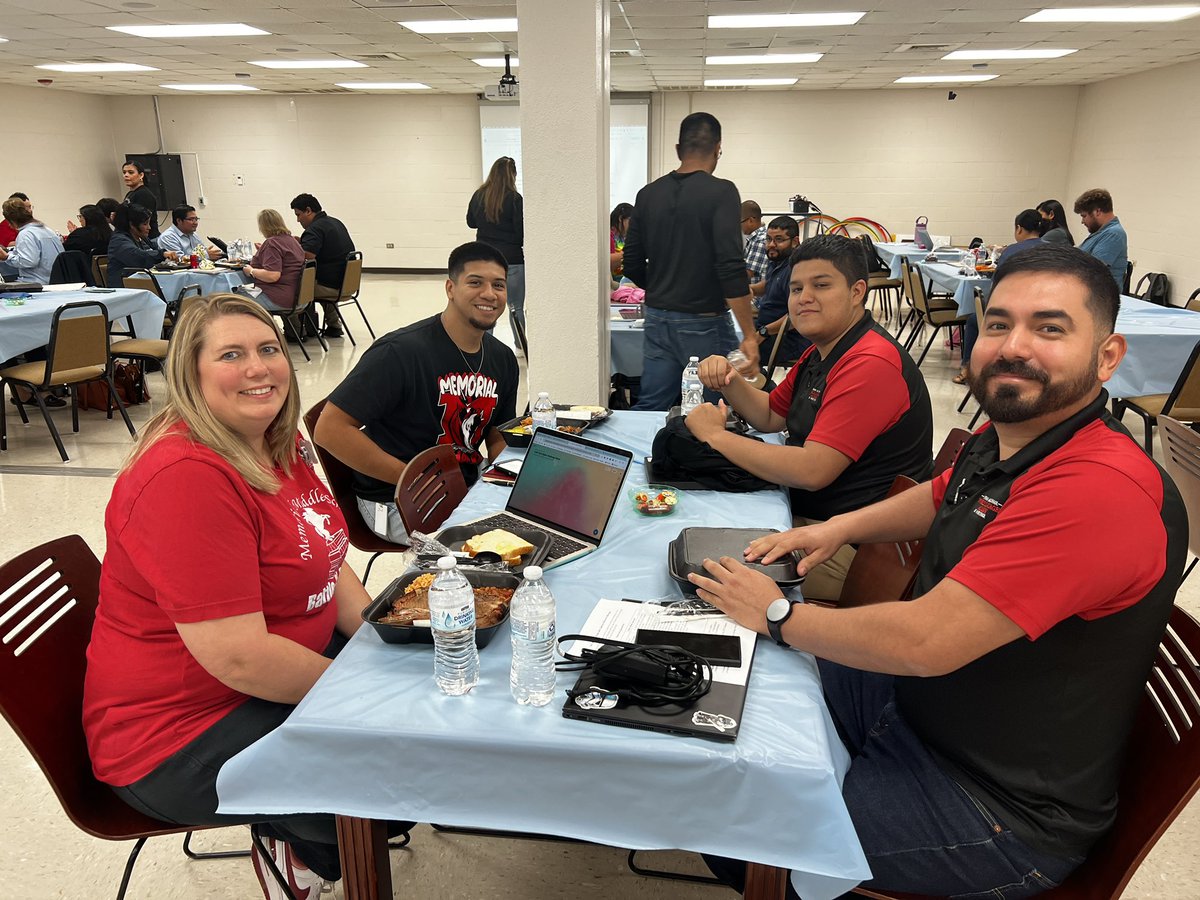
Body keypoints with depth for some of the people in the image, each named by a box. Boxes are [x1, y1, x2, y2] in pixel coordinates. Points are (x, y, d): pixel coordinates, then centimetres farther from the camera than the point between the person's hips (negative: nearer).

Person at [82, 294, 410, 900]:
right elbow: (239, 657, -30)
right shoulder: (185, 476, -28)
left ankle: (300, 839, 24)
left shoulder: (278, 443, 2)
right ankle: (296, 850, 14)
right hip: (178, 741, -9)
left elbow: (322, 560, 10)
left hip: (281, 665, 9)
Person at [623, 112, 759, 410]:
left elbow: (632, 267, 9)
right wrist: (749, 336, -17)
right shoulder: (721, 192, -10)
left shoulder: (648, 194, 7)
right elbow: (731, 267, -20)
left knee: (648, 410, 11)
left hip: (657, 320, 6)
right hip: (703, 324, -5)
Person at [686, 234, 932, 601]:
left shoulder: (870, 364, -23)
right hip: (805, 511, 10)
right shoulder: (821, 352, 12)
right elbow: (771, 416, 19)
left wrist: (716, 435, -18)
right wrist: (728, 381, -2)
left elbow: (811, 471, -29)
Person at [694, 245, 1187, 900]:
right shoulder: (1003, 440, -2)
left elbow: (924, 642, -34)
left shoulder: (1102, 488, -32)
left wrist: (777, 616, -18)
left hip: (1004, 814, -8)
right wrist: (839, 527, 4)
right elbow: (940, 498, 22)